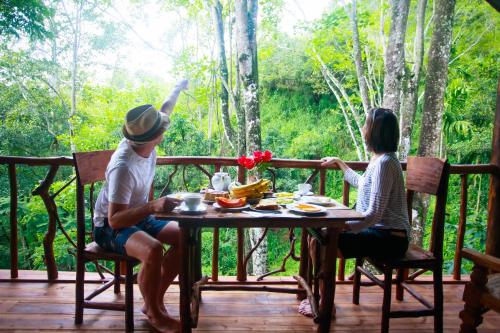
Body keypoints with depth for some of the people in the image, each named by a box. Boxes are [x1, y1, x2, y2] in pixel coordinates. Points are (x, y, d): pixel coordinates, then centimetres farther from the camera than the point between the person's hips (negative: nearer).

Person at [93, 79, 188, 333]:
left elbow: (164, 110, 10)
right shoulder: (123, 167, -33)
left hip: (139, 216, 8)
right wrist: (154, 206, -44)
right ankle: (154, 313, -8)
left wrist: (178, 88, 24)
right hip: (111, 227, -8)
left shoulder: (145, 143, -11)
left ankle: (155, 300, 7)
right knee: (153, 250, -35)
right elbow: (115, 219, -33)